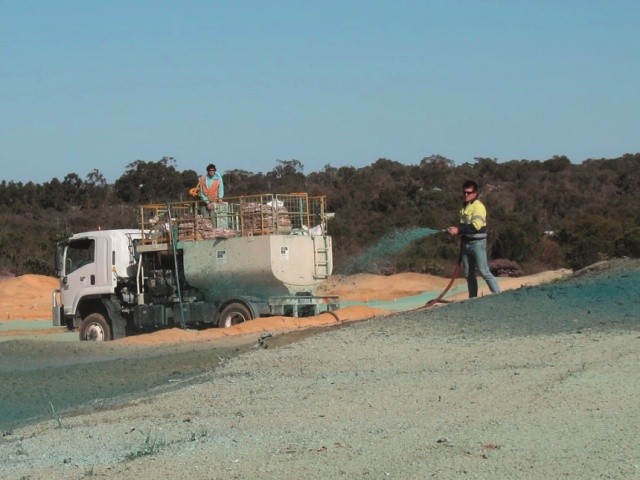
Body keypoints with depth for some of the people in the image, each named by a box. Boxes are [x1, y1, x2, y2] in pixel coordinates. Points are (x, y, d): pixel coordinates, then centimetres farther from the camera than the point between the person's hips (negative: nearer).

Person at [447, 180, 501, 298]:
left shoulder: (478, 206, -13)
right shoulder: (464, 207, 14)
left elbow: (475, 226, -23)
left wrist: (459, 230, -22)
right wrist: (456, 230, 9)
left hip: (477, 243, -9)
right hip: (466, 243, 9)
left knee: (484, 271, -12)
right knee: (469, 274, 10)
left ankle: (498, 295, -9)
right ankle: (472, 298, 17)